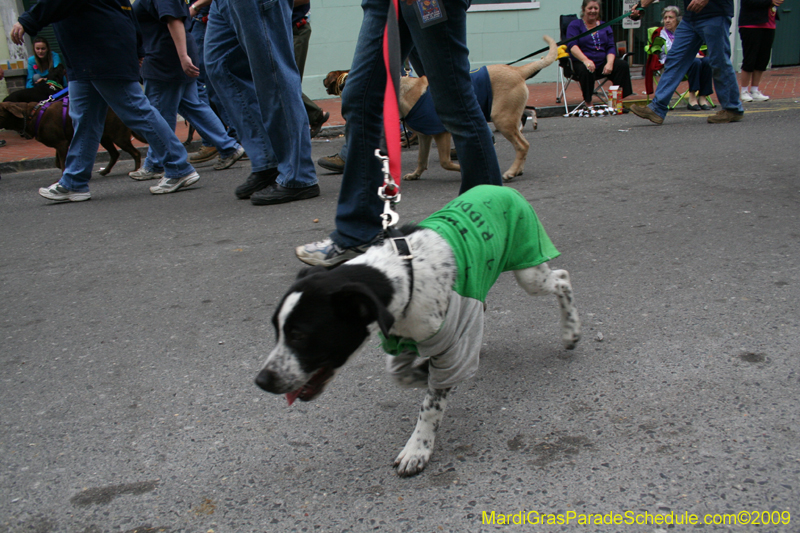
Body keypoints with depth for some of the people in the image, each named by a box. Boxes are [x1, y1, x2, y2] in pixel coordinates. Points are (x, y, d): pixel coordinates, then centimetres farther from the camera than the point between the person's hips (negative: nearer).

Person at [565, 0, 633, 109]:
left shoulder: (605, 26, 19)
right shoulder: (574, 25, 5)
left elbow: (611, 47, 10)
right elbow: (572, 46, -11)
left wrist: (609, 63, -13)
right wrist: (586, 60, -29)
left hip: (602, 62, 4)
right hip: (581, 62, -4)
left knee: (622, 65, -21)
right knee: (586, 70, -38)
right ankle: (588, 102, -22)